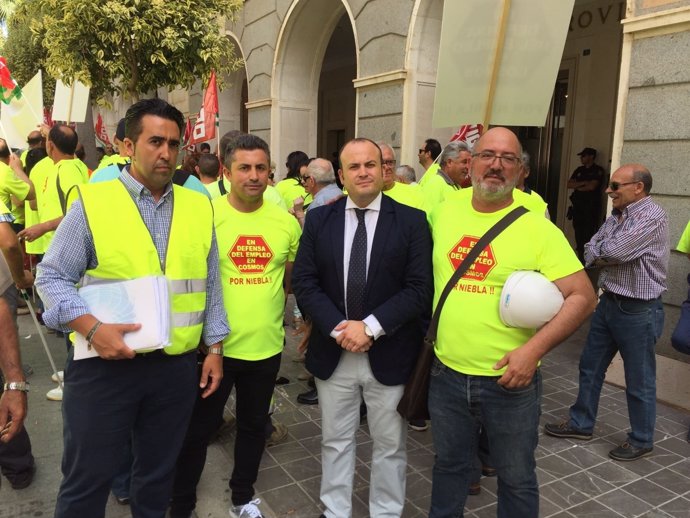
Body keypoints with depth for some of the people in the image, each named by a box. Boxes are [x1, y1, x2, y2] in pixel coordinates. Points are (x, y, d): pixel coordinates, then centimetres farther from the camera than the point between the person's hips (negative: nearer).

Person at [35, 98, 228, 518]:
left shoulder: (199, 207, 5)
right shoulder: (92, 201, -5)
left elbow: (210, 283, 9)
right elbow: (52, 276, -4)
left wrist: (215, 346, 8)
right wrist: (92, 328, -18)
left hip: (178, 365, 3)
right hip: (105, 363, -3)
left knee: (159, 471, 20)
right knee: (88, 477, 11)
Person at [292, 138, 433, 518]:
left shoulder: (412, 221, -5)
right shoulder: (318, 219, 1)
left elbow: (419, 288, -11)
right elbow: (303, 282, -3)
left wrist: (370, 327, -18)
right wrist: (337, 328, -15)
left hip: (389, 355, -1)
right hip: (332, 353, 2)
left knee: (389, 445, 15)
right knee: (335, 442, 18)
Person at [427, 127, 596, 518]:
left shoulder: (538, 229, -12)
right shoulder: (445, 211, 1)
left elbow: (583, 296, -11)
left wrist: (535, 348, -22)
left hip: (510, 380, -3)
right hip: (447, 374, 3)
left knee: (516, 478, 18)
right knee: (450, 466, 24)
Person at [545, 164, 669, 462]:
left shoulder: (652, 217, -18)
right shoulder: (617, 216, 9)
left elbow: (614, 251, -25)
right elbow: (590, 253, 5)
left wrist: (600, 251, -4)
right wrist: (608, 255, -16)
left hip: (638, 310, -8)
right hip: (609, 302, 8)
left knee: (639, 380, 7)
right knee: (590, 367, 16)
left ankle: (641, 440, 26)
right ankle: (581, 423, 31)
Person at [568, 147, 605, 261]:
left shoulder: (598, 170, 0)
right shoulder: (579, 170, 18)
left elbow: (592, 186, -12)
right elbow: (569, 184, 8)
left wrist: (578, 187, 2)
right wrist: (583, 183, -5)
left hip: (591, 206, -6)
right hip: (578, 205, 6)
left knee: (588, 233, -10)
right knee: (578, 232, 5)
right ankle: (580, 257, 11)